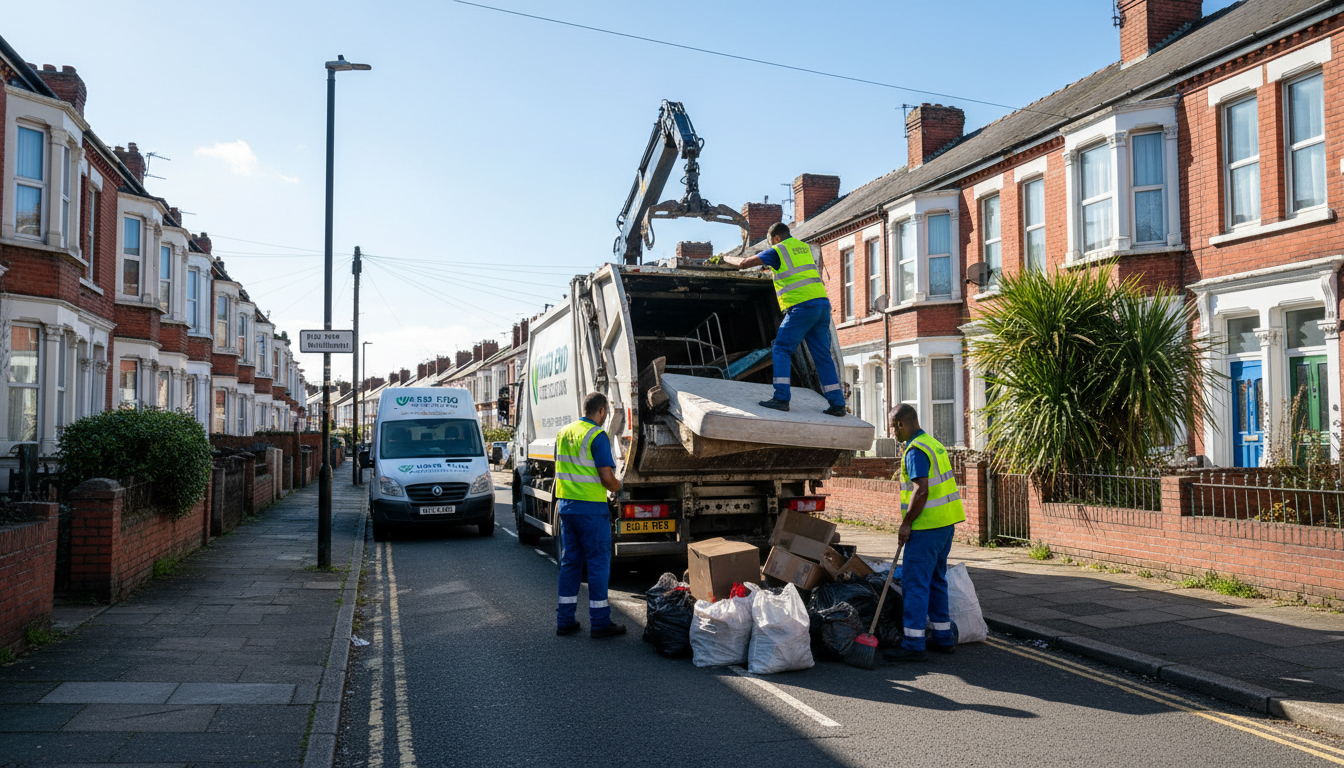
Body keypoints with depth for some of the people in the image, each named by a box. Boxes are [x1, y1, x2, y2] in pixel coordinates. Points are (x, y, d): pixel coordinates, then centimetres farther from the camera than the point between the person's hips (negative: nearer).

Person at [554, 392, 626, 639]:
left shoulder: (563, 433, 10)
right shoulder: (597, 436, -13)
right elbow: (607, 478, -17)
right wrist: (617, 486, 3)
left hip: (566, 505, 7)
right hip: (591, 508, -7)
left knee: (569, 561, 12)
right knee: (598, 562, 0)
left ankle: (565, 619, 15)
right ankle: (599, 622, 3)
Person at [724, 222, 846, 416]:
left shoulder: (777, 251, 1)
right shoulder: (805, 247, 21)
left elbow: (744, 264, 4)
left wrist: (727, 259, 24)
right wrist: (773, 268, 50)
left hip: (801, 307, -7)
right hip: (822, 302, 7)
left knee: (781, 350, 0)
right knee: (822, 355, 8)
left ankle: (781, 398, -9)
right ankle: (837, 404, 4)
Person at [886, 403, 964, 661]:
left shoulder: (915, 451, -15)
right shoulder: (934, 444, 16)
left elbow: (921, 490, -23)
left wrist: (906, 523, -15)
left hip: (927, 526, -10)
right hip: (945, 523, 10)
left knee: (915, 582, -6)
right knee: (936, 580, 17)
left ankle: (914, 644, -5)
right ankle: (944, 637, 24)